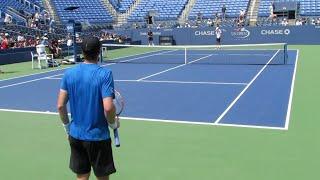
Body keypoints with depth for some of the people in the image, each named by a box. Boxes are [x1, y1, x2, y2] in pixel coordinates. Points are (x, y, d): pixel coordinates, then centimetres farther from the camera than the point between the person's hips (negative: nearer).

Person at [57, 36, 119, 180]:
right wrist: (113, 124, -4)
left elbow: (60, 105, -1)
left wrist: (67, 126, 13)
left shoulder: (69, 73, -3)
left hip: (75, 135, 4)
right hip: (98, 136, -4)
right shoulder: (105, 74, -16)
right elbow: (108, 108, -23)